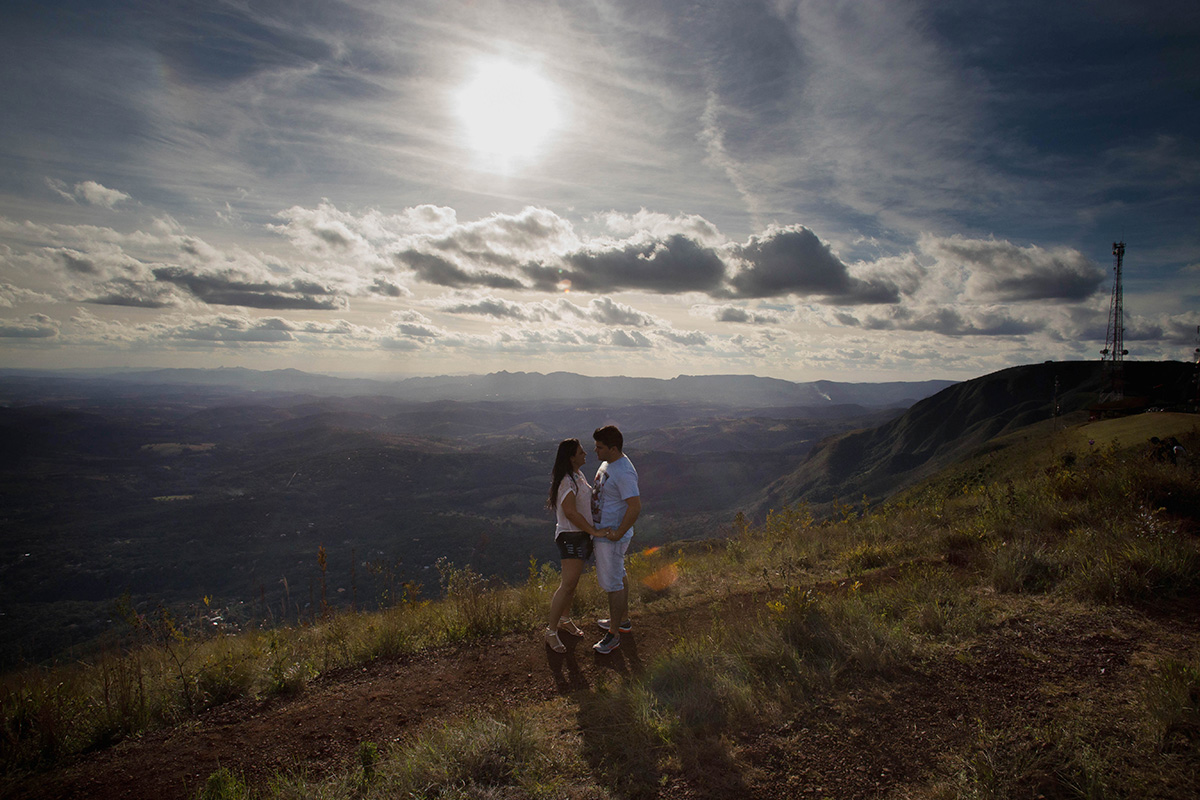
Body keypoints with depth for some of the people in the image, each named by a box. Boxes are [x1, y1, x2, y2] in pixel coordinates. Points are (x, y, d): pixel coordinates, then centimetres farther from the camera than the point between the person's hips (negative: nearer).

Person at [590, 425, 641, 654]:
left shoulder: (623, 472, -27)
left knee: (612, 583, 2)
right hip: (602, 530, 10)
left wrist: (618, 534, -25)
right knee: (618, 576, 22)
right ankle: (623, 620, 40)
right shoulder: (608, 462, 5)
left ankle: (614, 634, 15)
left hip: (612, 538, -10)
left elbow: (635, 507, -31)